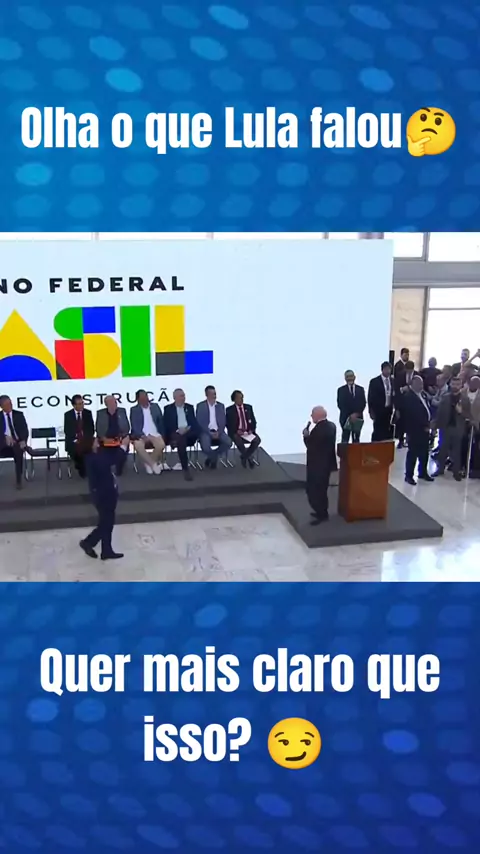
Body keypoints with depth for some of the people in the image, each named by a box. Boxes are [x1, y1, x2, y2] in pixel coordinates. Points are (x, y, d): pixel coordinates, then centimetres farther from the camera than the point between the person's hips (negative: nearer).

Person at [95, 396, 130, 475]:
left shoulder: (122, 411, 11)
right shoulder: (100, 413, 8)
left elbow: (127, 426, 10)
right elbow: (98, 429, 5)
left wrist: (123, 435, -8)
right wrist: (104, 438, -12)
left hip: (120, 438, 1)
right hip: (106, 440, -1)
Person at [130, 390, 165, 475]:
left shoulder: (155, 407, 14)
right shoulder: (134, 410, 7)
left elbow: (161, 421, 10)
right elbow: (134, 426, -3)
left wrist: (162, 434, -6)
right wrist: (142, 436, -18)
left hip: (154, 434, 2)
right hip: (141, 434, -2)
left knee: (161, 445, -30)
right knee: (138, 446, -35)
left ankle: (148, 463, -9)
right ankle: (154, 464, -18)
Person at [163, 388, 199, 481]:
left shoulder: (189, 407, 17)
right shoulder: (168, 408, 9)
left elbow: (194, 422, 12)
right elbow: (167, 425, 1)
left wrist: (188, 429, -11)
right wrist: (178, 430, -15)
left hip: (189, 432, 3)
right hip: (175, 433, -2)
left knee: (197, 431, -34)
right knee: (181, 440, -38)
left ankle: (176, 441, -25)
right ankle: (185, 469, -35)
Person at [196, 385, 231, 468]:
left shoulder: (221, 405, 10)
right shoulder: (200, 405, 0)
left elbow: (223, 421, 7)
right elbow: (199, 422, -6)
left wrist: (218, 432, -11)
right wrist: (210, 433, -15)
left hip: (218, 431, 3)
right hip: (206, 431, -3)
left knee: (228, 443, -24)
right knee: (205, 447, -32)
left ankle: (212, 457, 0)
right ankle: (214, 458, 4)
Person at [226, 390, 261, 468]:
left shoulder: (249, 407, 10)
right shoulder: (229, 410, 0)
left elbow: (253, 421, 11)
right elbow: (228, 424, -2)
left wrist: (251, 430, -8)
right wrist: (236, 431, -18)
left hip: (248, 432, 3)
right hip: (236, 433, -3)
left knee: (257, 440, -27)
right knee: (239, 441, -37)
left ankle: (244, 457, -9)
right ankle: (249, 457, -11)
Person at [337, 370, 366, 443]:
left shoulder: (360, 389, 11)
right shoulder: (341, 390, 3)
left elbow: (363, 403, 4)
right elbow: (340, 404, -5)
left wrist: (357, 414, -11)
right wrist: (350, 415, -13)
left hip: (358, 419, 2)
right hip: (346, 418, -2)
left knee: (356, 440, 4)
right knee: (345, 440, -6)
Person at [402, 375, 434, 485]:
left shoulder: (423, 394, 13)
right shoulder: (408, 397, -13)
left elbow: (427, 409, 18)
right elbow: (412, 415, -19)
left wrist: (428, 424, 7)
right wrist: (424, 426, -15)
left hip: (425, 428, 8)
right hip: (415, 430, -8)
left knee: (424, 452, 15)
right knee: (413, 452, -2)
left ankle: (423, 473, 28)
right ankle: (409, 475, 7)